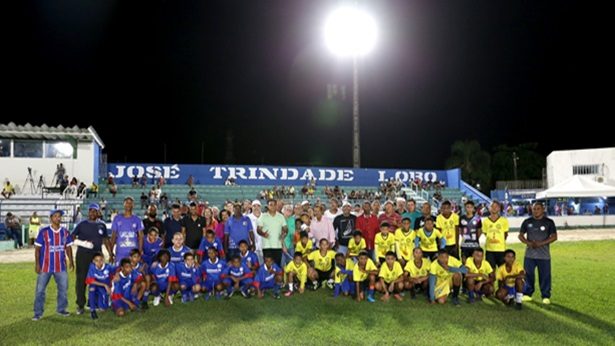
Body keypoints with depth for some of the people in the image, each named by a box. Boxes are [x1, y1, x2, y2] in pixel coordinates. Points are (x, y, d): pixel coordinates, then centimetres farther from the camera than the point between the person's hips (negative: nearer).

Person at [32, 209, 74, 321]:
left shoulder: (65, 232, 4)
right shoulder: (44, 231, -7)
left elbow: (68, 247, 10)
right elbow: (37, 248, -5)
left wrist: (70, 261, 4)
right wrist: (37, 264, -10)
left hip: (61, 266, 3)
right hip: (45, 266, -3)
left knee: (63, 288, 8)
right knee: (40, 290, 1)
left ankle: (61, 309, 24)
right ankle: (38, 313, 10)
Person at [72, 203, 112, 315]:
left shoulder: (102, 225, 10)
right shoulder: (82, 224, 4)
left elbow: (106, 240, 14)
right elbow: (72, 236, 4)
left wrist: (110, 254, 9)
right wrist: (82, 243, -13)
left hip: (97, 254, 2)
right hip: (83, 254, -2)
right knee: (81, 279, -3)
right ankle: (80, 305, 4)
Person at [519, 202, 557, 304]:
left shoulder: (549, 222, 1)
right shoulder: (527, 222, 6)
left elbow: (554, 237, -3)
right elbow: (520, 235, 9)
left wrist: (541, 243, -15)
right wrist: (528, 243, -11)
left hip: (544, 255, -2)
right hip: (529, 254, 2)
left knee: (545, 276, 1)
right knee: (528, 275, 6)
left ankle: (546, 296, 11)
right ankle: (527, 294, 18)